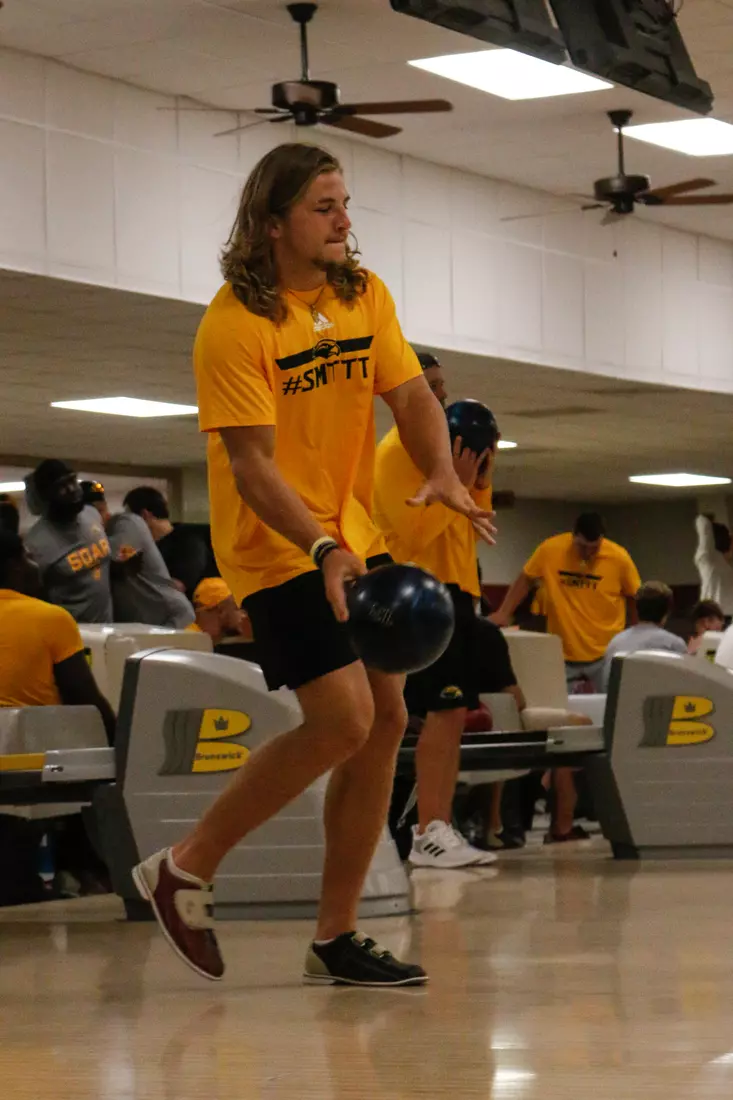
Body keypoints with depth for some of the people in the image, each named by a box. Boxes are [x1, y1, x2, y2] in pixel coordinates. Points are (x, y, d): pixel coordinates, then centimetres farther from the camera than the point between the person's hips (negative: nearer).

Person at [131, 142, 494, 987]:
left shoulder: (364, 295, 4)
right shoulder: (234, 324, -17)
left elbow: (410, 393, 3)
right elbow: (250, 462, -21)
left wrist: (442, 475, -17)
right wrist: (321, 550, -33)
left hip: (354, 538, 7)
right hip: (275, 548, -7)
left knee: (385, 720, 3)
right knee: (342, 722, -17)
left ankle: (335, 935, 12)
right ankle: (185, 869, -1)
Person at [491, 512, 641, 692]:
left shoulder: (619, 558, -10)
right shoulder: (550, 550, -10)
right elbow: (525, 580, 7)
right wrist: (504, 613, 2)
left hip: (606, 656, -1)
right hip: (562, 656, 1)